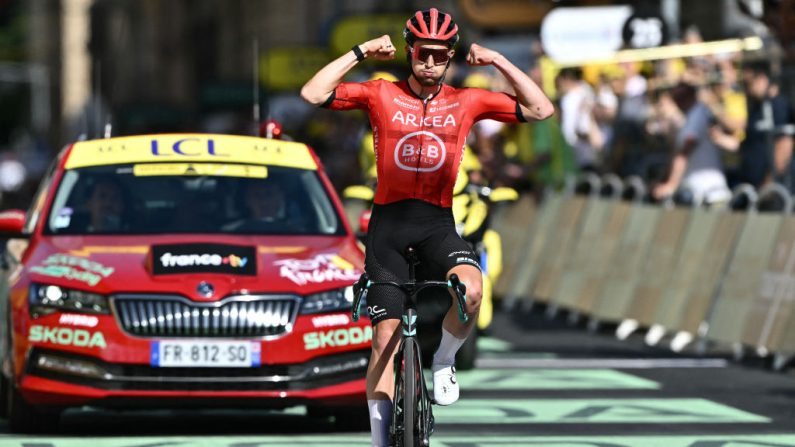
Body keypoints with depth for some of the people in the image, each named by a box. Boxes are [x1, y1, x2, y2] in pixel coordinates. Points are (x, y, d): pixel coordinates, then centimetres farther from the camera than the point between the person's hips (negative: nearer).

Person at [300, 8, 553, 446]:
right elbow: (313, 94, -11)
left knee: (469, 291, -31)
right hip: (388, 224, -1)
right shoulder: (380, 95, 0)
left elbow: (540, 109, 3)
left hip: (438, 225, 1)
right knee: (387, 336, -6)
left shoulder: (466, 102, 4)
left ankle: (443, 361, 0)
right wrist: (360, 52, -9)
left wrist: (498, 62, -3)